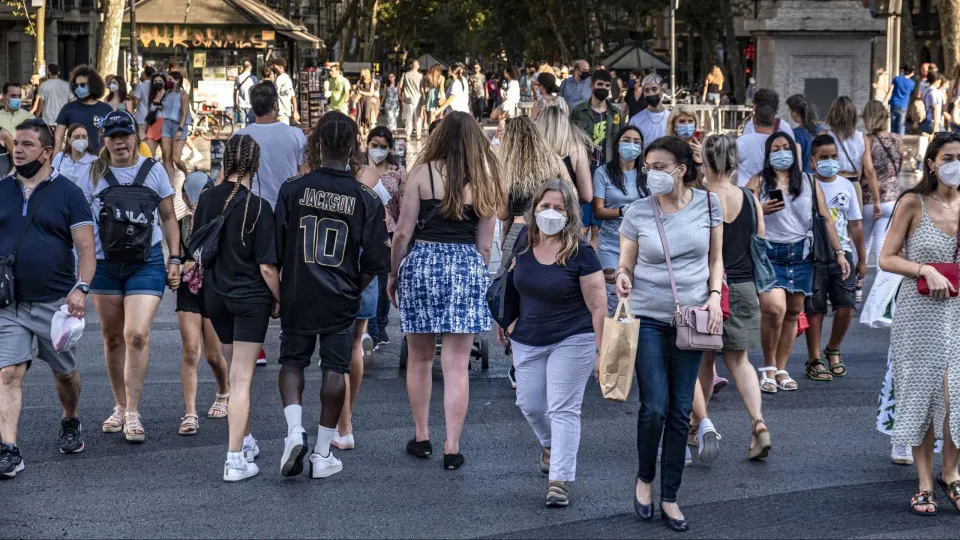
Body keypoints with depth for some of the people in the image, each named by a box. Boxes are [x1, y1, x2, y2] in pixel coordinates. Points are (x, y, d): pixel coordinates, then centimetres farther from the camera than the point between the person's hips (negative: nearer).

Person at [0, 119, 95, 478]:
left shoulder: (67, 193, -2)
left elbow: (86, 248, -6)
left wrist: (81, 288, -20)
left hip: (55, 301, -2)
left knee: (64, 372, 14)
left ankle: (70, 424, 41)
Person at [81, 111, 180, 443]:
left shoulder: (153, 171, 3)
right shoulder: (94, 175, 4)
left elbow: (168, 218, 10)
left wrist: (175, 260, 4)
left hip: (146, 262, -2)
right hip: (104, 263, 2)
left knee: (137, 335, -13)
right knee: (112, 337, 9)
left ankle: (132, 412, -8)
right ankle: (120, 406, 23)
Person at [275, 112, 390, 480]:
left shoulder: (293, 189, -8)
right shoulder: (365, 199, -7)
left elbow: (275, 247, -4)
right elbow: (375, 260, -4)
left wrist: (279, 287, 12)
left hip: (297, 297, 0)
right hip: (341, 301, 0)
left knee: (292, 361, 17)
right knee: (335, 369, 9)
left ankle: (294, 429, -4)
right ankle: (323, 453, 12)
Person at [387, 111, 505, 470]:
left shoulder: (423, 173, -2)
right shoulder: (484, 181, 5)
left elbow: (403, 231, -3)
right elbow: (484, 243, 7)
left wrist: (393, 272, 9)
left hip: (423, 261, -1)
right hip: (467, 266, 1)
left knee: (420, 359, 15)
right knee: (456, 365, 2)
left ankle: (421, 438, 23)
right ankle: (452, 448, 1)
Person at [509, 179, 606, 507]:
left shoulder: (581, 254, -15)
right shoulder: (524, 245, -2)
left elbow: (597, 307, -12)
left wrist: (601, 351, -13)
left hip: (571, 342, -5)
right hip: (528, 342, 5)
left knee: (563, 409, -7)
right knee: (529, 405, 13)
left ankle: (560, 479, -5)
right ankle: (550, 445, 44)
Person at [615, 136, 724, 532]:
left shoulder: (707, 203, -1)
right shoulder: (638, 213, -6)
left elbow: (715, 259, 9)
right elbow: (626, 265, 2)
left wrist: (714, 295, -6)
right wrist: (622, 278, -20)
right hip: (648, 318, -2)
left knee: (680, 413, 5)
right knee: (654, 408, -9)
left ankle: (669, 498, 15)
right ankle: (645, 477, 19)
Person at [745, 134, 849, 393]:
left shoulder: (809, 183, 12)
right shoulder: (759, 182, 4)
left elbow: (826, 218, 12)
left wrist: (839, 252, 7)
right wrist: (761, 211, -19)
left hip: (801, 255, 3)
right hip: (769, 253, -3)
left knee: (792, 313, 5)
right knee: (774, 309, -18)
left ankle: (781, 370, 15)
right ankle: (768, 367, -1)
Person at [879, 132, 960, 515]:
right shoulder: (913, 203, -5)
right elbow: (887, 259, -5)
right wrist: (926, 271, -17)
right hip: (918, 311, -2)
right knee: (922, 396, 5)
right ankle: (925, 483, 17)